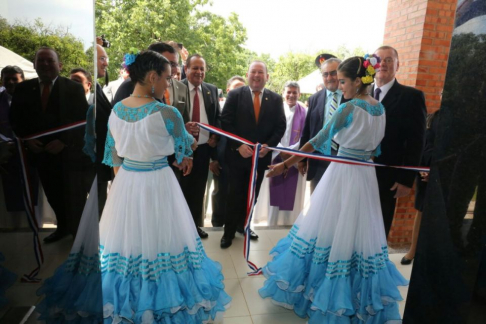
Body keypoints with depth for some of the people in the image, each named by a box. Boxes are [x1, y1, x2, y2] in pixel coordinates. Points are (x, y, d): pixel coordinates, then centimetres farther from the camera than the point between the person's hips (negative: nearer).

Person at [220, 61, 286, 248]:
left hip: (262, 155, 3)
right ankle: (229, 231, 20)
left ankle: (243, 225, 34)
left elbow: (280, 126, 2)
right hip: (237, 154, -3)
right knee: (235, 195, 5)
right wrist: (238, 146, -17)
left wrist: (268, 145, -12)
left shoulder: (276, 99, 5)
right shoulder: (234, 95, -3)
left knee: (252, 195, 15)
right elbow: (226, 122, -8)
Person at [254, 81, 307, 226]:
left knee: (292, 194, 4)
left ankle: (290, 226, 17)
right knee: (274, 192, 3)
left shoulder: (305, 113, 3)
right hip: (276, 156, 0)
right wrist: (281, 150, -13)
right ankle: (272, 224, 15)